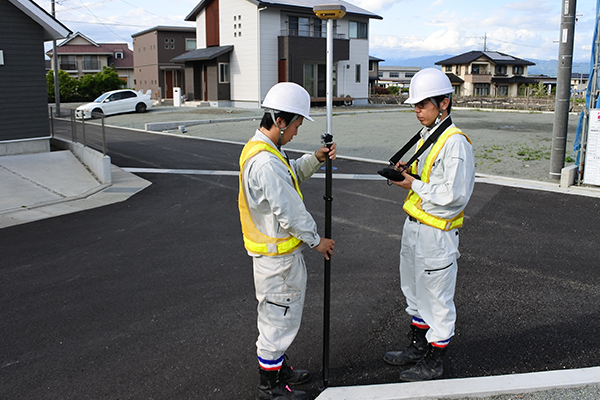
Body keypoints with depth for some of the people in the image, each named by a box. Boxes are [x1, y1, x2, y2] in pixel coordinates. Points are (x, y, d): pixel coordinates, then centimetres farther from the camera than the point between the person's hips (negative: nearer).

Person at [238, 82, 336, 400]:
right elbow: (289, 212, -25)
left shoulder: (260, 148, 6)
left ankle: (277, 367, 42)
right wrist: (316, 240, -12)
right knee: (279, 317, 5)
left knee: (279, 314, 24)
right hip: (276, 255, -11)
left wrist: (315, 159, 3)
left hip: (279, 249, 11)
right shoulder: (265, 162, -28)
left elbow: (292, 174, 20)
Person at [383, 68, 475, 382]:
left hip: (437, 233, -10)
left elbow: (454, 194, -25)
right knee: (415, 291, 22)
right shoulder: (427, 136, 10)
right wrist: (410, 171, 2)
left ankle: (434, 362, 22)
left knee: (437, 299, 6)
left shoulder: (455, 143, -20)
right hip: (414, 226, 10)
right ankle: (418, 347, 40)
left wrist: (414, 185, -17)